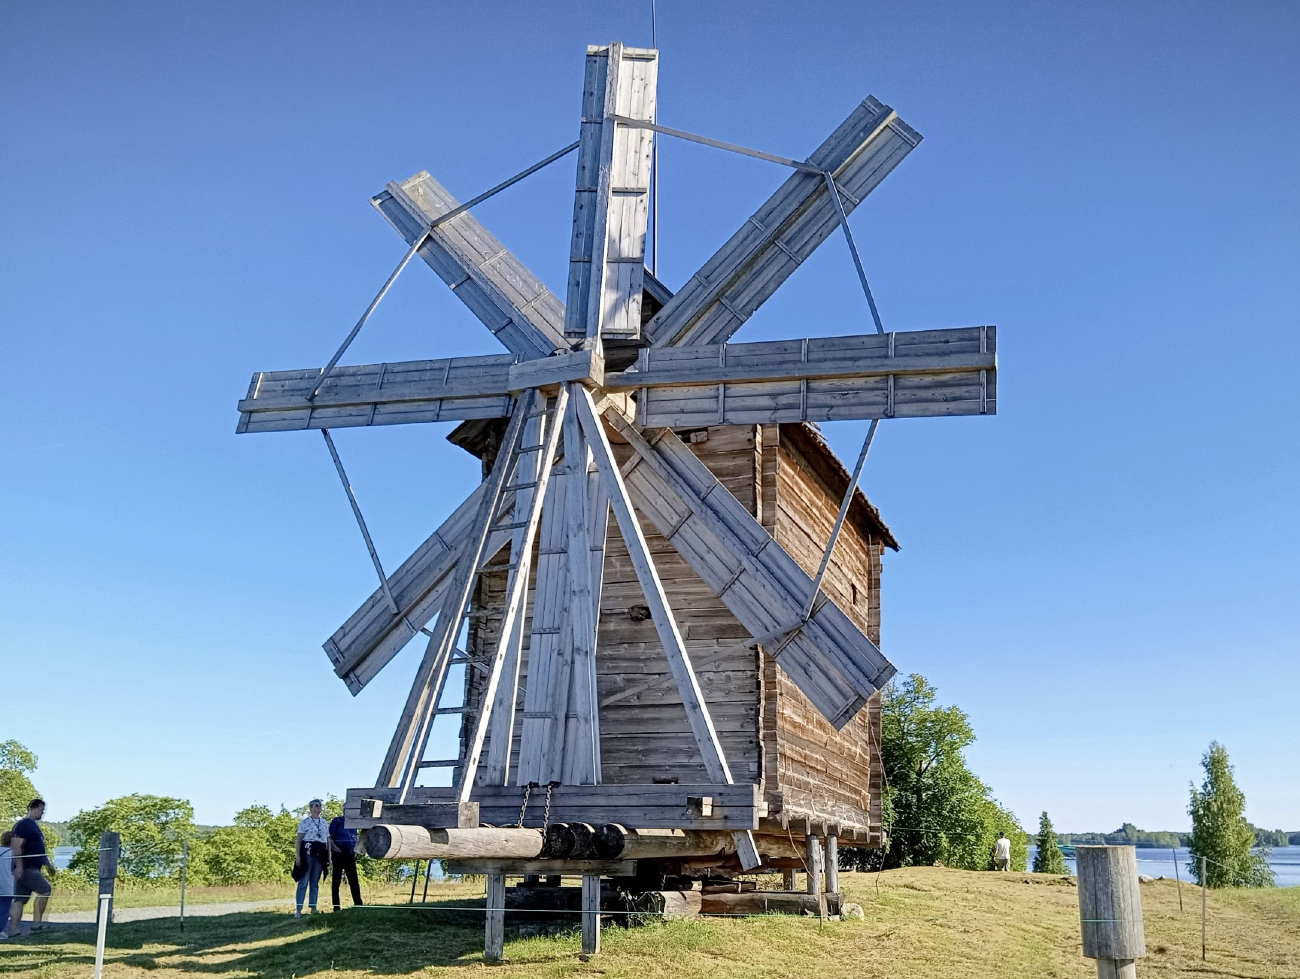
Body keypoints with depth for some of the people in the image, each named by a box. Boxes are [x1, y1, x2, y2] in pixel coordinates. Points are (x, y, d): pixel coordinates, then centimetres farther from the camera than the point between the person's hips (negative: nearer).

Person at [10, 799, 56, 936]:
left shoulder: (34, 825, 21)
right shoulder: (23, 825, -11)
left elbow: (39, 849, 29)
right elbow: (16, 846, -19)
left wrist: (48, 864, 28)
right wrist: (19, 866, -26)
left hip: (33, 868, 10)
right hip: (25, 868, -10)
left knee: (19, 900, 6)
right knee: (45, 890, -11)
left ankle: (13, 930, 5)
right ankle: (36, 923, -8)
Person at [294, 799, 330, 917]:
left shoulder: (324, 823, 15)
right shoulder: (305, 821, 2)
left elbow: (328, 840, 16)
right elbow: (299, 839, -2)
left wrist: (328, 855, 10)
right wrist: (297, 855, -11)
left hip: (320, 854, 4)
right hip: (308, 852, -4)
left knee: (315, 882, 7)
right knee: (303, 881, -8)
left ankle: (313, 908, 10)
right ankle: (298, 910, -7)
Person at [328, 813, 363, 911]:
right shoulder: (337, 821, 0)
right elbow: (329, 837, -6)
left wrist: (355, 850, 9)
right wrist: (335, 848, -19)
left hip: (350, 855, 5)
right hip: (338, 854, -5)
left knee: (354, 880, 3)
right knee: (336, 880, 0)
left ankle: (358, 903, 4)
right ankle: (336, 906, 2)